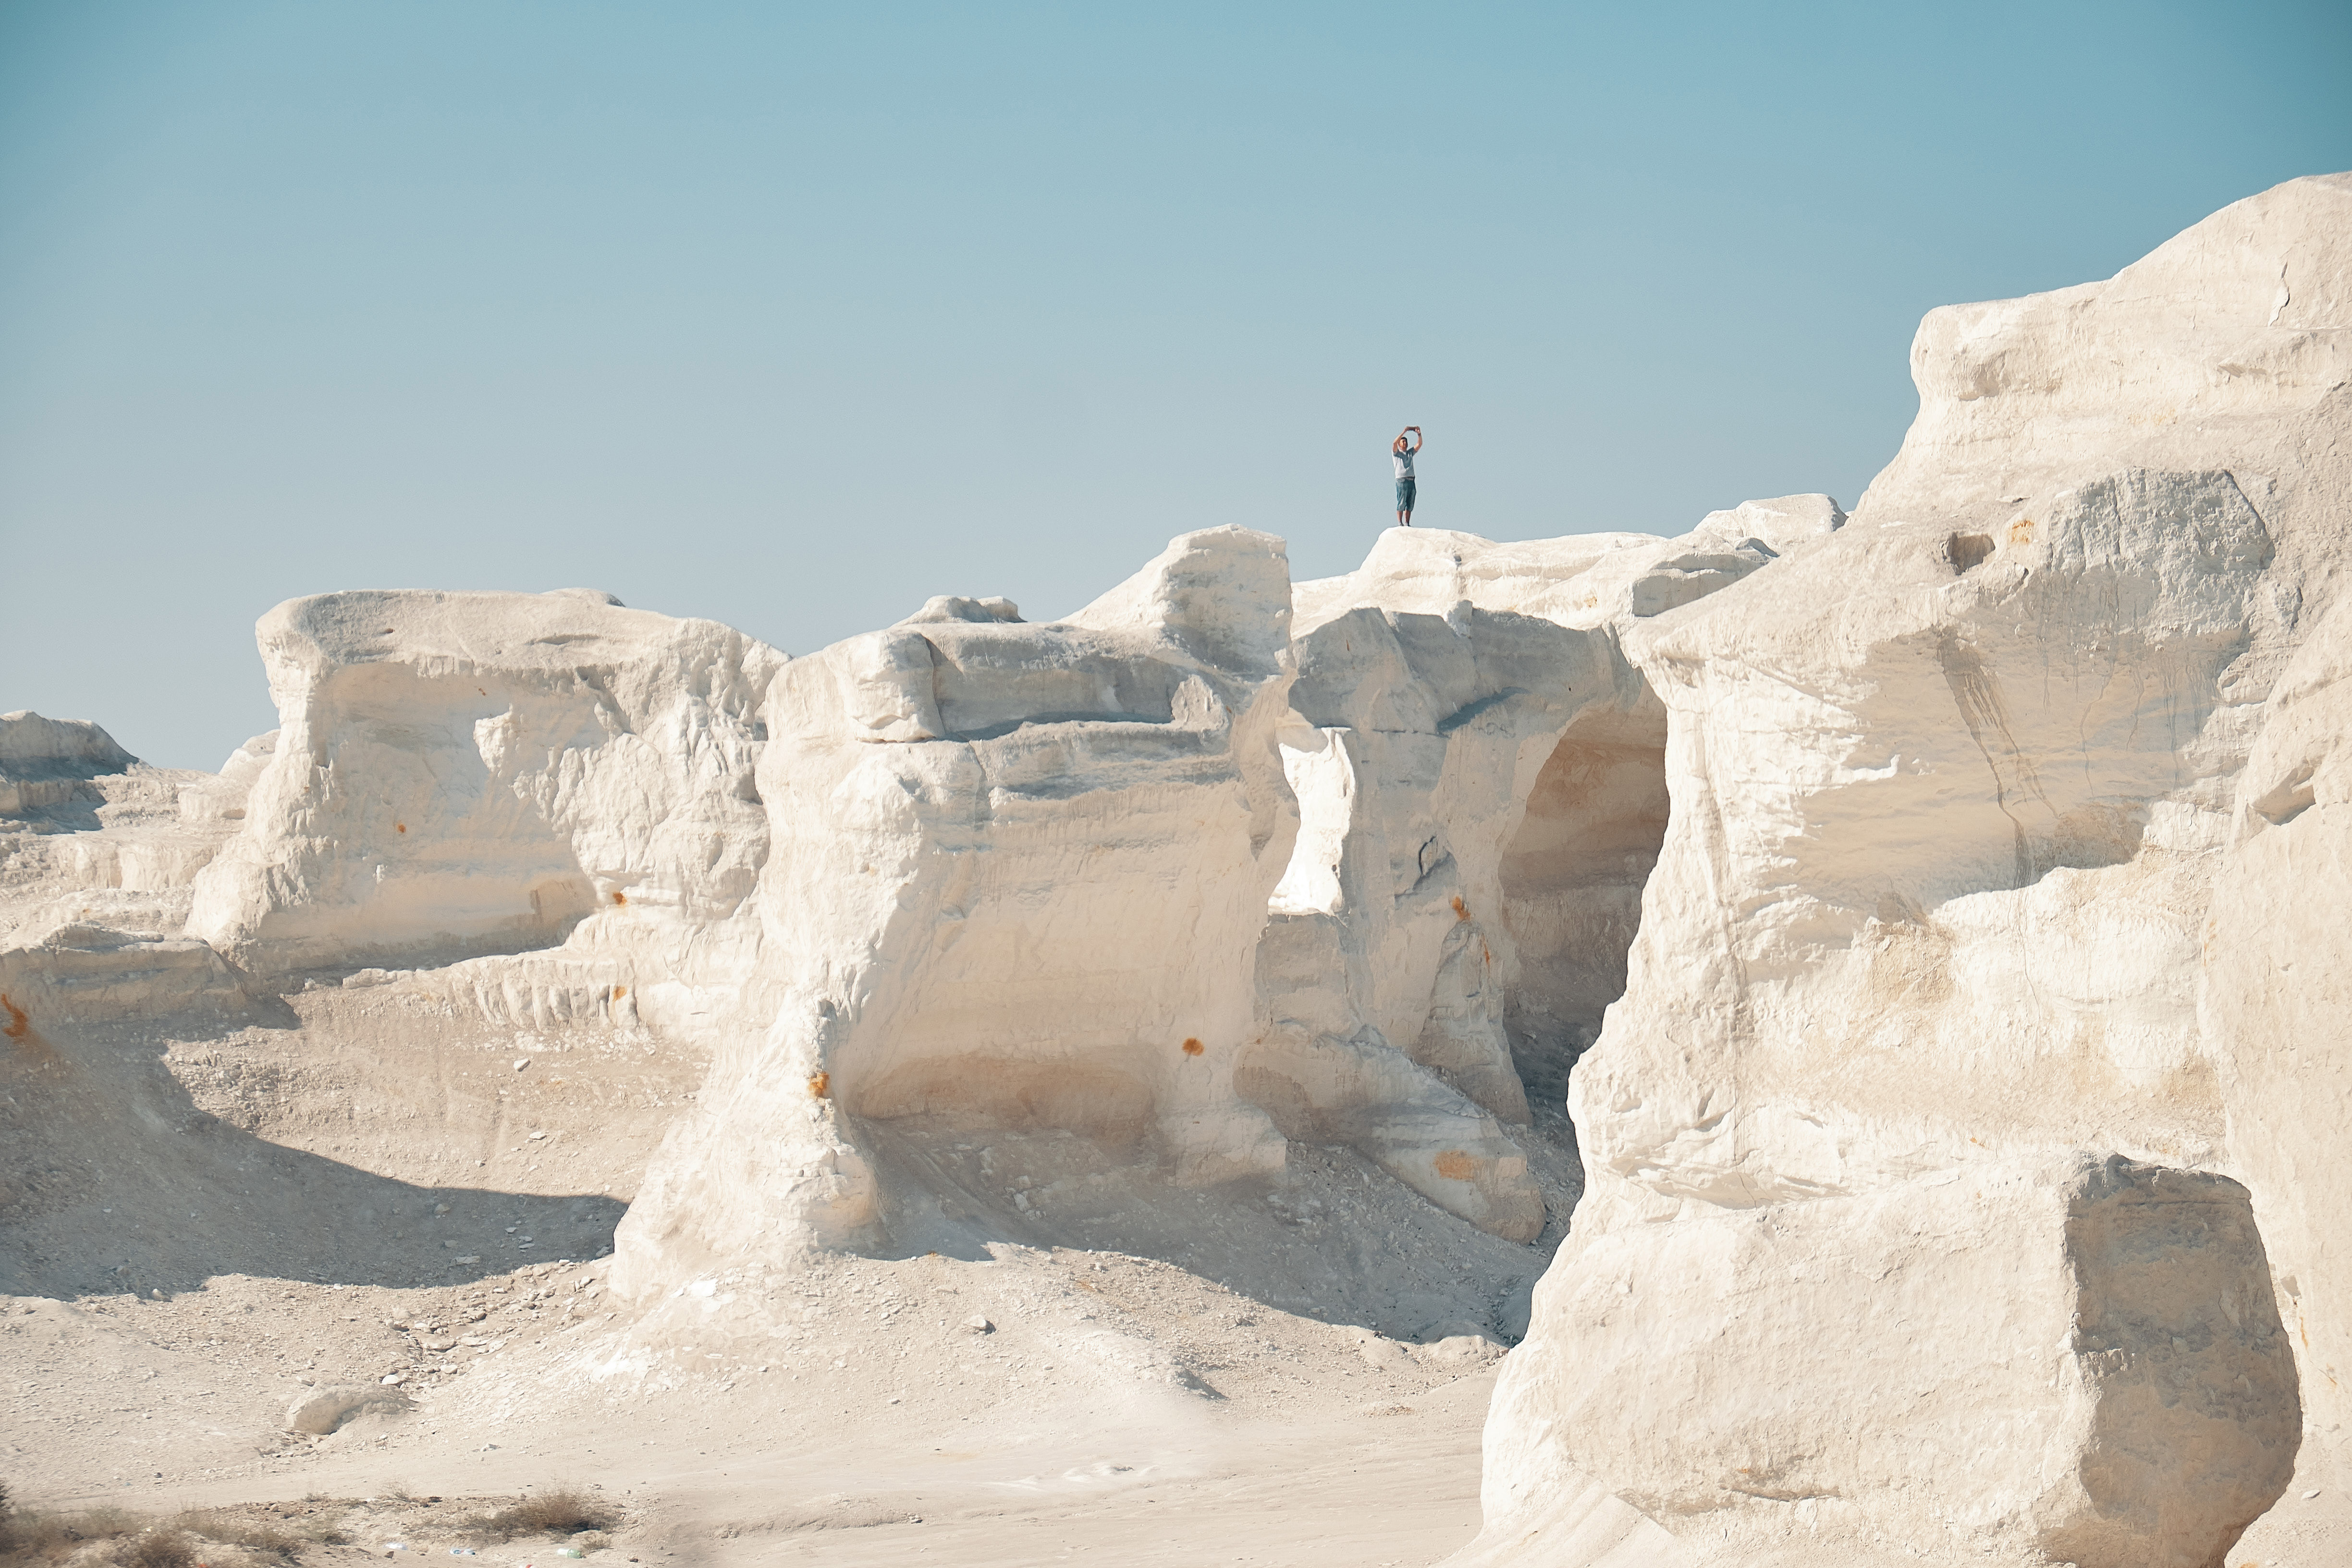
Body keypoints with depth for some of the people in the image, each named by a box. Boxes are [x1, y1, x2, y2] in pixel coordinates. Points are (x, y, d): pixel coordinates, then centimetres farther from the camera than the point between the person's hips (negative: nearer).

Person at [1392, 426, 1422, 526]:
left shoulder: (1410, 452, 21)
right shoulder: (1396, 453, 8)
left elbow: (1419, 444, 13)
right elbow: (1395, 443, -9)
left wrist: (1419, 434, -3)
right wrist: (1404, 432, -11)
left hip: (1411, 480, 5)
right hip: (1401, 480, -5)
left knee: (1410, 505, 3)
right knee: (1401, 504, -9)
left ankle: (1407, 524, 6)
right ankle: (1400, 524, -9)